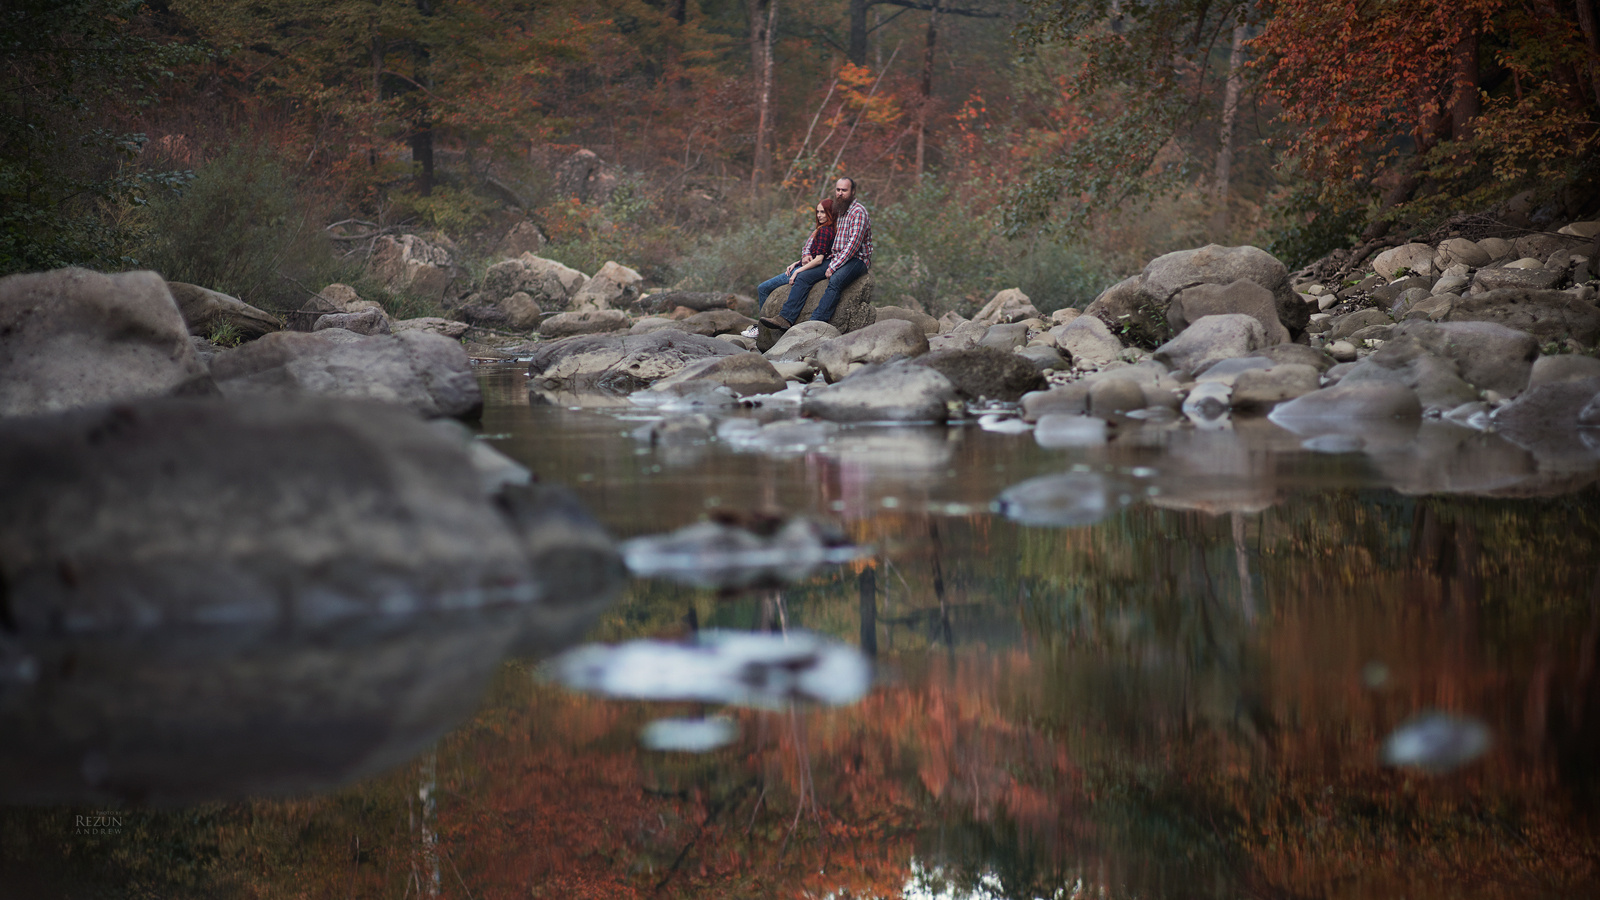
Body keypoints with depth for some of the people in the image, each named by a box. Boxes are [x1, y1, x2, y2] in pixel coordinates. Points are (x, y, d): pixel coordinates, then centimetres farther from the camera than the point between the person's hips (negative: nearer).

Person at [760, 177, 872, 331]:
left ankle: (816, 323, -48)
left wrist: (834, 267, -22)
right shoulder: (836, 210, 17)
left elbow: (853, 243, -18)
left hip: (856, 259, -8)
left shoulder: (858, 212, -9)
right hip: (835, 259, 8)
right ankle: (785, 318, -23)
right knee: (803, 277, -11)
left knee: (835, 280, -37)